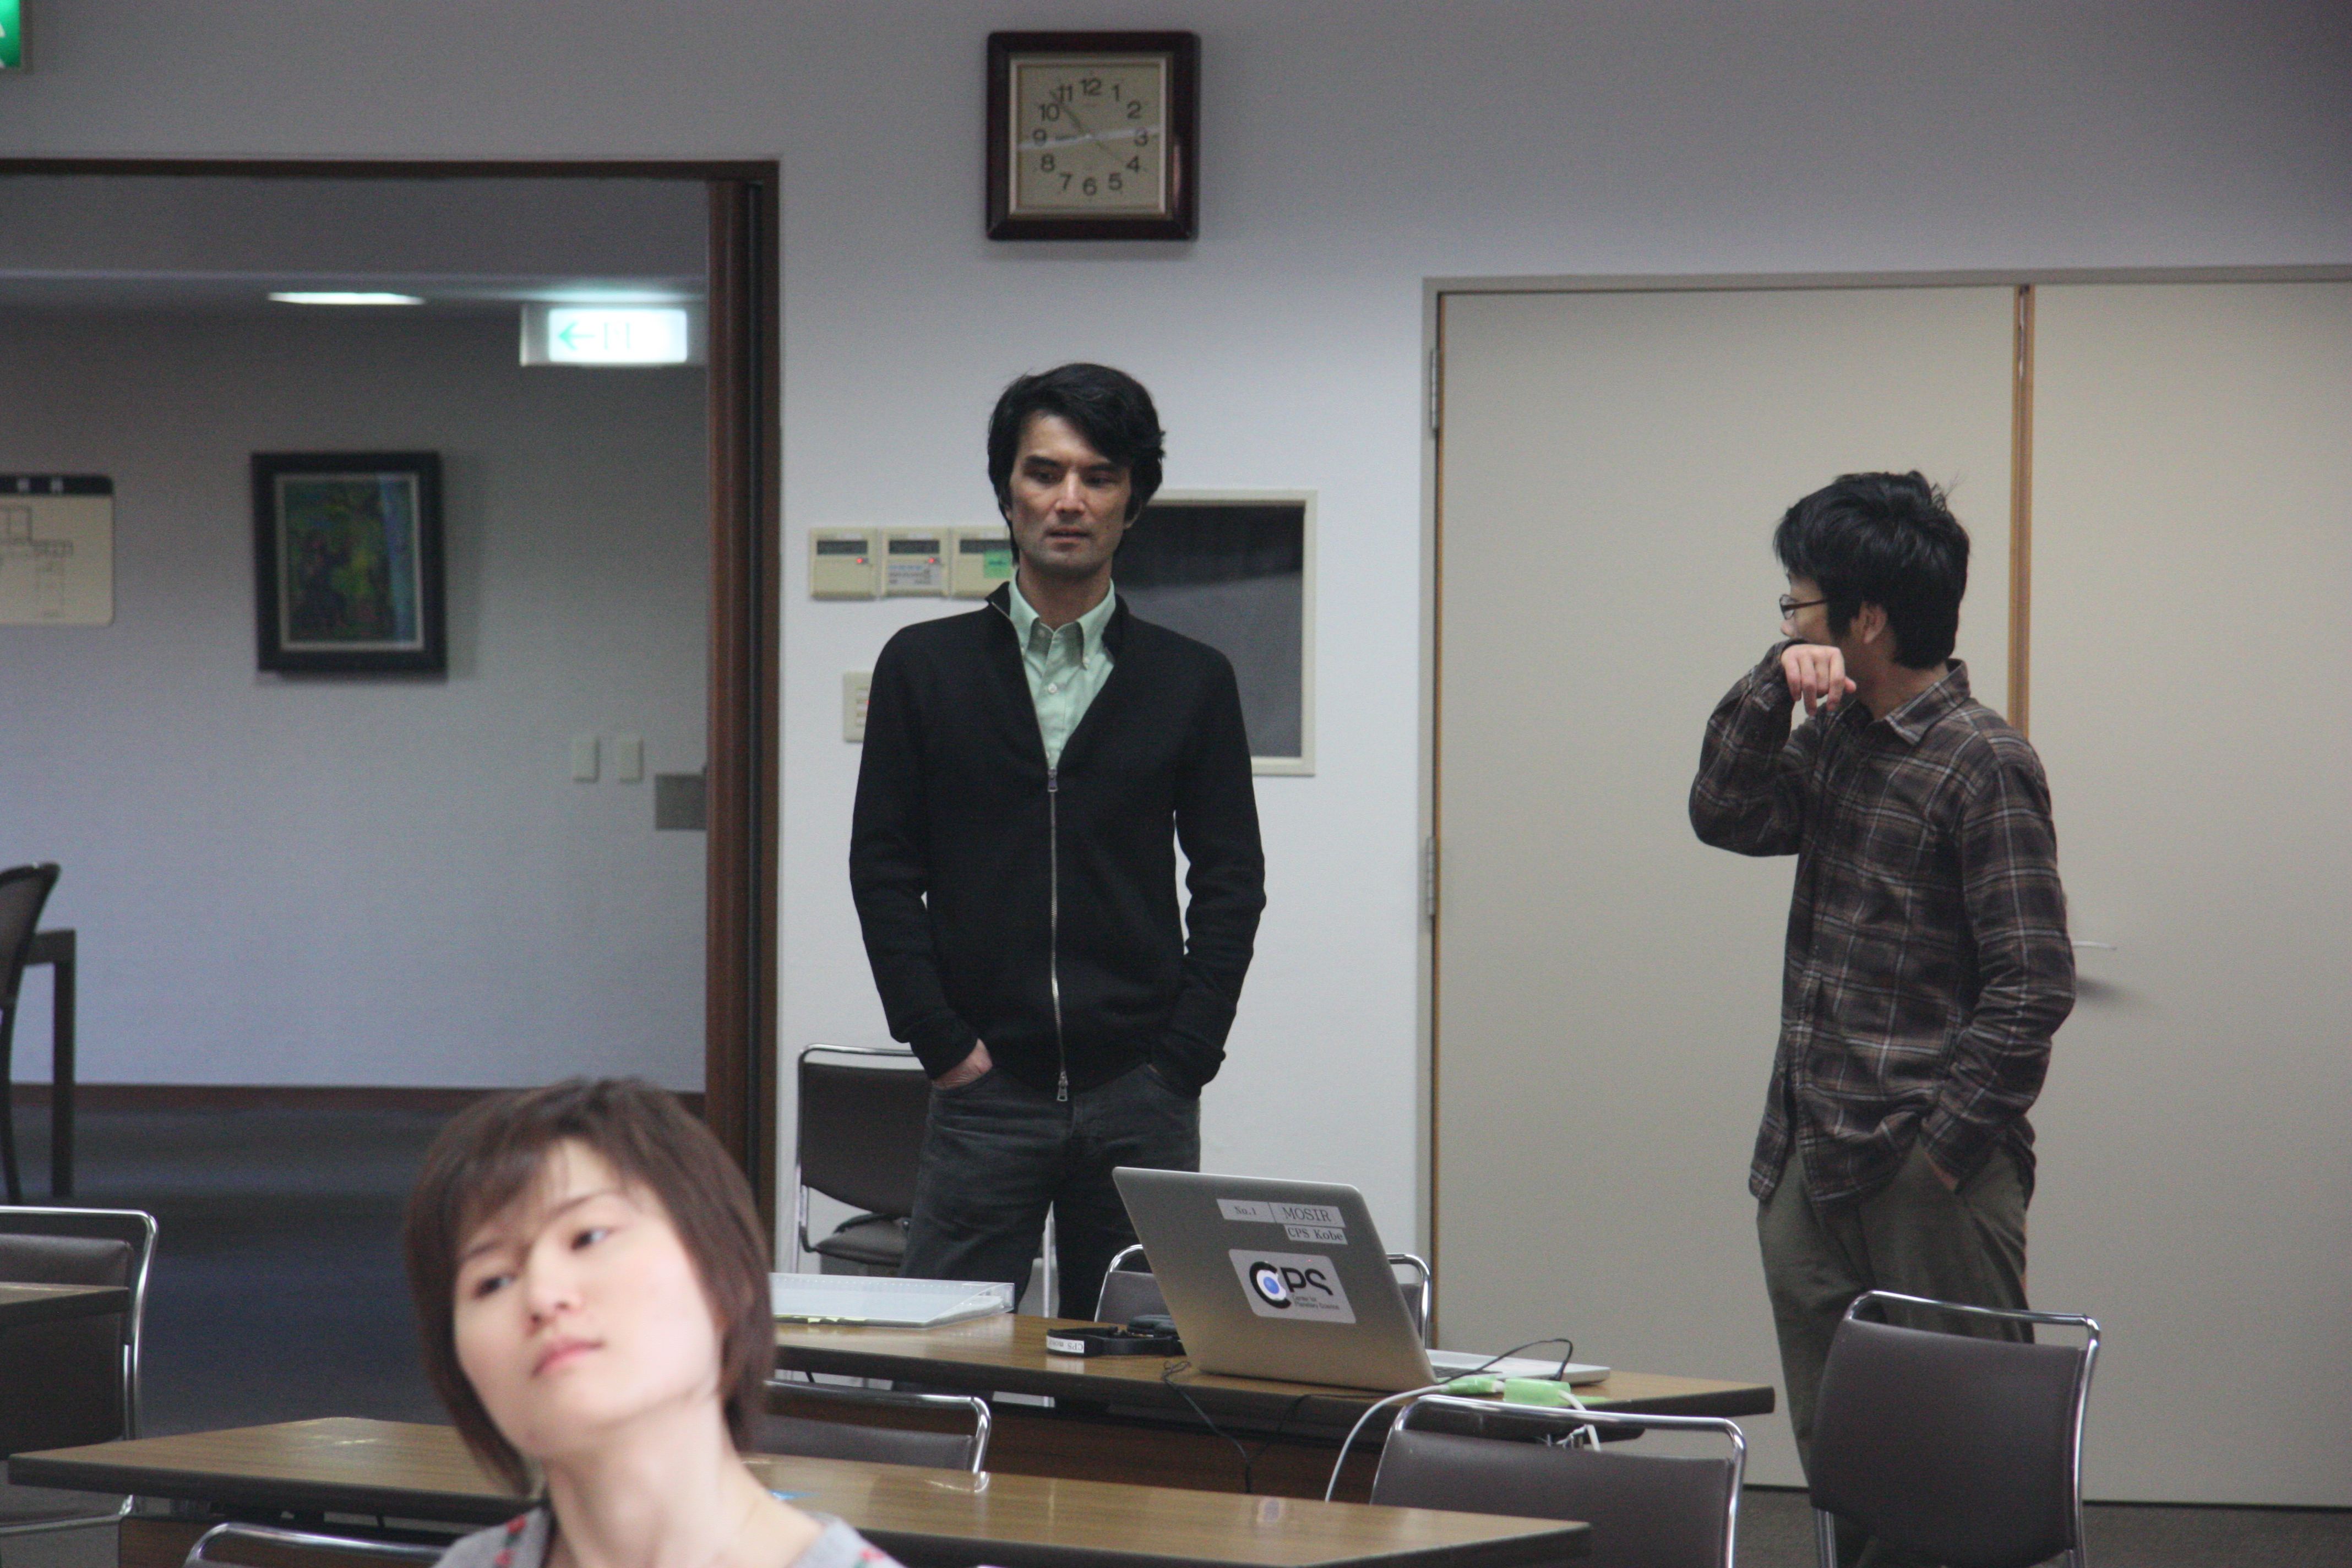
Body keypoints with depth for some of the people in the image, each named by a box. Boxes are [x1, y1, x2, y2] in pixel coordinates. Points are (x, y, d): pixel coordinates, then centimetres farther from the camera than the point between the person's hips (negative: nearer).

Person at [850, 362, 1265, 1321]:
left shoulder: (1190, 682, 7)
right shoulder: (925, 667, 6)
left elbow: (1231, 883, 6)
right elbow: (883, 872, 3)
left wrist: (1181, 1059, -3)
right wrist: (941, 1043, -5)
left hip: (1138, 1097, 1)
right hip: (987, 1093, -1)